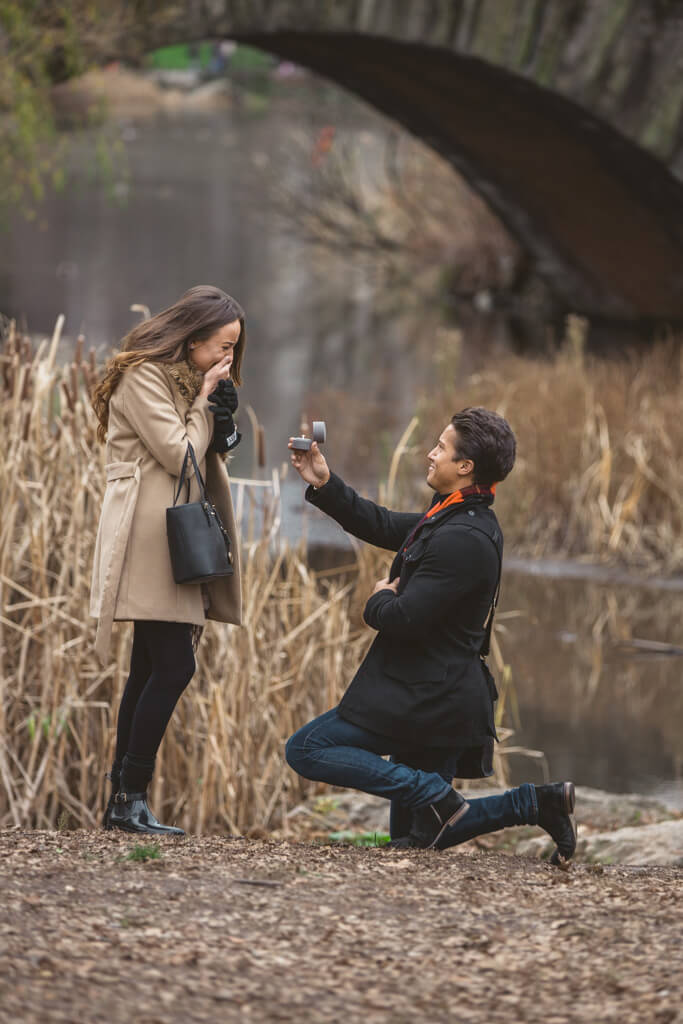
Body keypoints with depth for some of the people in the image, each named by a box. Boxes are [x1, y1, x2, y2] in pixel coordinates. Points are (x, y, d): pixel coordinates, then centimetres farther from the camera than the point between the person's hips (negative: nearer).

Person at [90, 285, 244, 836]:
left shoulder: (185, 380, 20)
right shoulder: (143, 378, -10)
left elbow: (206, 456, 18)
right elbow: (177, 454, -16)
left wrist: (221, 423, 1)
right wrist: (205, 403, -4)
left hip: (174, 539, 10)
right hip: (148, 536, -10)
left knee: (151, 669, 7)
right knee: (174, 666, -15)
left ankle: (122, 802, 9)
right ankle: (132, 797, -13)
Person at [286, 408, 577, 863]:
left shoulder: (463, 539, -22)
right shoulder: (453, 518, 11)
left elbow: (404, 619, -24)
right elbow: (383, 525, 22)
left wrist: (380, 601, -2)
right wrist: (324, 483, 13)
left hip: (427, 697, -10)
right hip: (436, 694, 10)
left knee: (306, 750, -5)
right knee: (414, 837, 13)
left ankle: (434, 794, -12)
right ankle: (536, 802, 6)